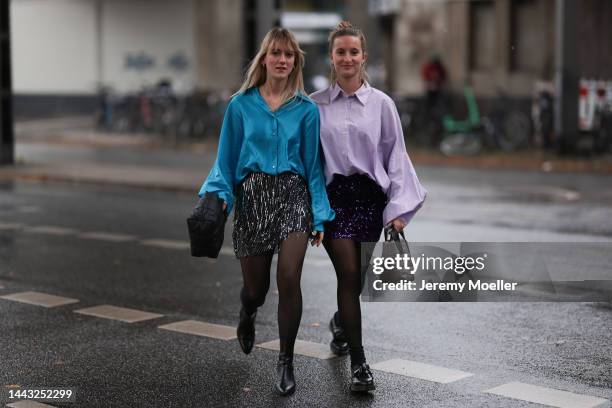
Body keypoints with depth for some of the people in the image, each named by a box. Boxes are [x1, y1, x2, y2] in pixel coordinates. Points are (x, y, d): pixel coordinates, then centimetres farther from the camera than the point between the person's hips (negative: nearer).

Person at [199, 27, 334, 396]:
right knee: (256, 286, 7)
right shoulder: (241, 105, 4)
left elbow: (313, 164, 5)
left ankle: (286, 362, 0)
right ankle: (248, 314, 47)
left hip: (293, 194, -1)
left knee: (289, 277, -18)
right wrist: (218, 194, -9)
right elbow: (227, 159, 7)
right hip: (252, 195, 1)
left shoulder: (307, 109, 4)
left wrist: (320, 214, 0)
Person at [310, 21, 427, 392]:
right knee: (349, 275, -9)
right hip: (332, 195, -1)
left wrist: (398, 209, -4)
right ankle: (359, 363, -3)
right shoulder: (315, 104, 2)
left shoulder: (381, 103, 2)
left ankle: (342, 321, 47)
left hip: (370, 195, 1)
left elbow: (396, 156, 3)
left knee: (355, 276, 13)